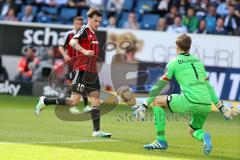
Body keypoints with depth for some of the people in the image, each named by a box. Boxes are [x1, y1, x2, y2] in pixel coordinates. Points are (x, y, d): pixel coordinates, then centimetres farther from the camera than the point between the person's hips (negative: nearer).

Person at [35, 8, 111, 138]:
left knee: (96, 100, 3)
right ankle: (45, 101, 5)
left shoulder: (93, 34, 18)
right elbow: (72, 42, -25)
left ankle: (97, 131, 4)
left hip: (92, 72, 9)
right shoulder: (84, 30, -8)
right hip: (82, 70, -9)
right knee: (73, 101, -10)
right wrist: (85, 51, -36)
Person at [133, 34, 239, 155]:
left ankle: (161, 141, 7)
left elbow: (159, 86, 7)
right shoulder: (198, 61, 23)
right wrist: (221, 107, 27)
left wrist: (145, 105, 11)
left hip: (190, 102, -6)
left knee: (157, 101, 11)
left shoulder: (174, 63, 7)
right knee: (193, 131, 27)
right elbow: (208, 86, 24)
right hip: (206, 105, 6)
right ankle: (203, 136, -10)